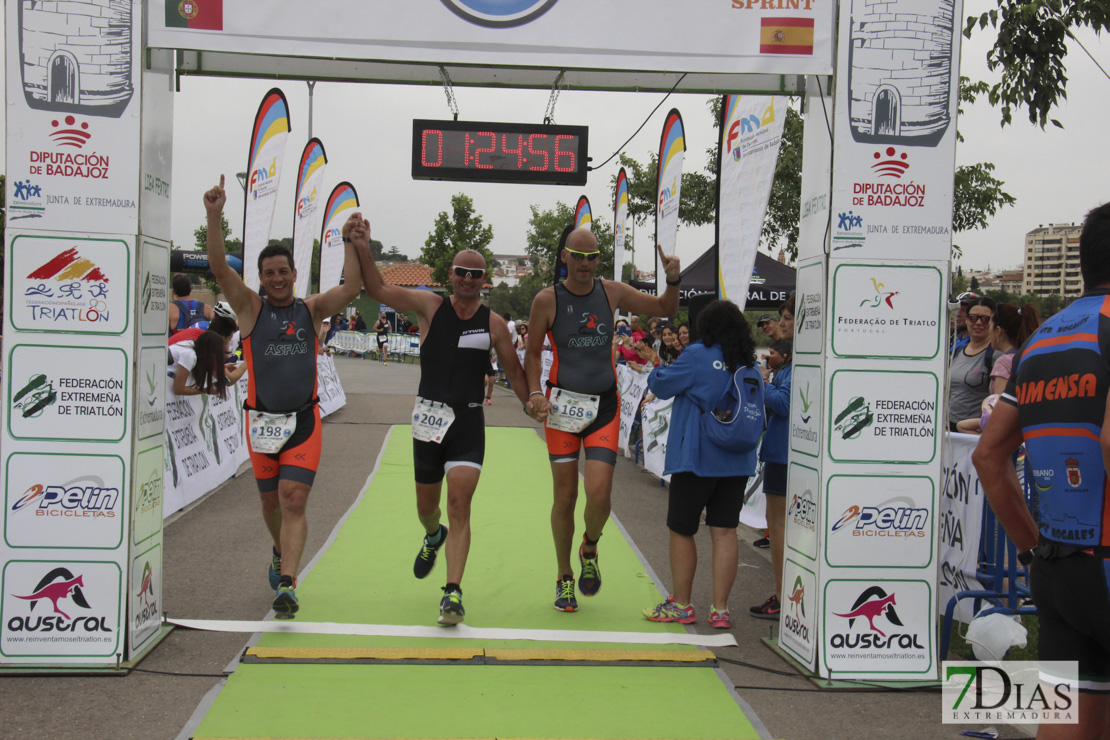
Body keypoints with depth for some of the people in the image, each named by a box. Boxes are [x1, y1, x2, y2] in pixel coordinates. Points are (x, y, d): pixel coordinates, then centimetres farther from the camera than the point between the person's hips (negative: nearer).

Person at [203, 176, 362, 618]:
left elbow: (352, 288, -7)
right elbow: (219, 268, -11)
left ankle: (286, 585, -18)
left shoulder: (311, 310, 6)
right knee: (270, 502, 15)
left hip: (304, 420, -1)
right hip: (261, 419, 1)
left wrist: (352, 244, -15)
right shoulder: (250, 309, 2)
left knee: (293, 501, -13)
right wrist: (214, 216, -23)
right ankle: (282, 553, 45)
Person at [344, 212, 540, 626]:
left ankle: (453, 593, -13)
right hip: (428, 417, 1)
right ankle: (434, 537, 52)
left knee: (459, 504, -14)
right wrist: (361, 249, -18)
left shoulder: (494, 324, 1)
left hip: (468, 421, -1)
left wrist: (530, 404, 3)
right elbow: (378, 290, -7)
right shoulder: (430, 307, 0)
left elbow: (513, 369, 12)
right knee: (426, 506, 16)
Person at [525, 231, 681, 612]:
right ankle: (564, 578, 22)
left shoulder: (612, 292, 3)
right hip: (562, 404, -1)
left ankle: (589, 550, 21)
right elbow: (532, 353, 5)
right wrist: (535, 392, -11)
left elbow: (665, 309, 13)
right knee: (565, 497, 3)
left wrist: (673, 280, -6)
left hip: (604, 405, 1)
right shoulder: (547, 300, -3)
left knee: (599, 494, -12)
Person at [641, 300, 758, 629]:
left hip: (697, 457, -5)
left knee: (681, 530, 7)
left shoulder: (698, 355, -10)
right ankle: (720, 609, 7)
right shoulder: (749, 363, 6)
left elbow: (661, 386, -4)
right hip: (737, 460, 5)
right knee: (725, 531, 6)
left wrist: (657, 370, 18)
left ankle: (681, 605, 16)